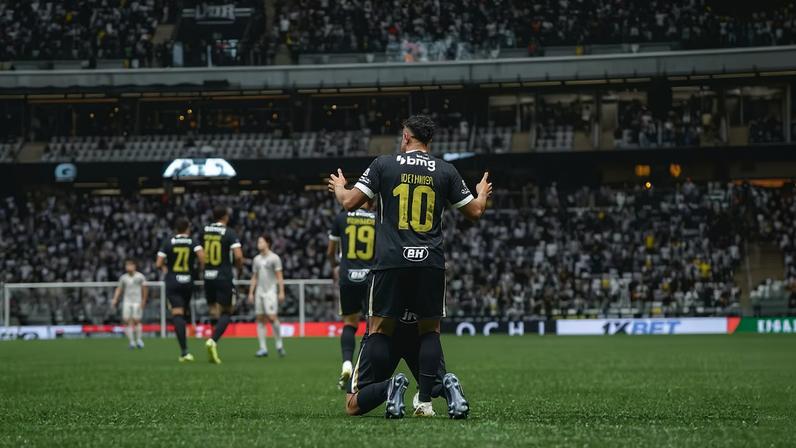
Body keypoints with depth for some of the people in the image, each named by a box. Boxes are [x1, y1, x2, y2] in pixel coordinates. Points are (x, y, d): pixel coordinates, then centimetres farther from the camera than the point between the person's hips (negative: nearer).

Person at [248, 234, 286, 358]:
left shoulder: (274, 258, -1)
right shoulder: (256, 259, 15)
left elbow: (279, 276, -4)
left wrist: (281, 292, -11)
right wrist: (251, 293, 14)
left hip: (270, 291, -6)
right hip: (259, 292, 6)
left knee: (272, 317, -16)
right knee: (260, 319, 1)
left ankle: (279, 345, -1)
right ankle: (263, 348, 2)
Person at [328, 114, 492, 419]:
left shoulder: (384, 164, 3)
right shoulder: (445, 171, 8)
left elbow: (349, 202, 2)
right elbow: (475, 211, 16)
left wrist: (339, 187, 25)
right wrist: (483, 193, 39)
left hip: (392, 262, -2)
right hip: (431, 263, 2)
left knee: (380, 330, 4)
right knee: (429, 330, 11)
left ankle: (388, 389, -21)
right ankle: (426, 400, -4)